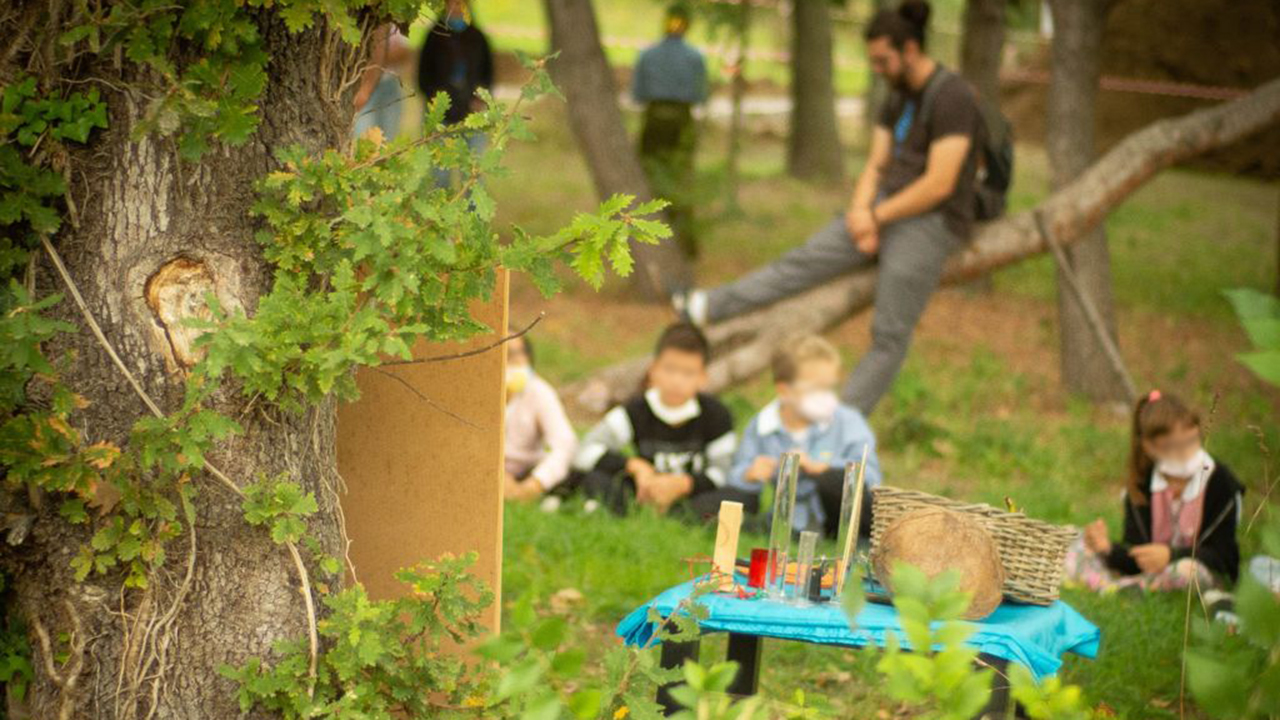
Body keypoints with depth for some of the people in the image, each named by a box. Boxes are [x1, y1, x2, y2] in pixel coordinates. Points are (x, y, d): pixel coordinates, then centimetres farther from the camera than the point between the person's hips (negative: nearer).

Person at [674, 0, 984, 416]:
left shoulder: (952, 98, -17)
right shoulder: (899, 97, 12)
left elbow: (939, 183, -21)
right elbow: (876, 165, 11)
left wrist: (877, 216, -13)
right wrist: (861, 210, -9)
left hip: (930, 224, -8)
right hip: (887, 209, 8)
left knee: (889, 338, -5)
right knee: (804, 261, 1)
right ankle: (709, 307, 3)